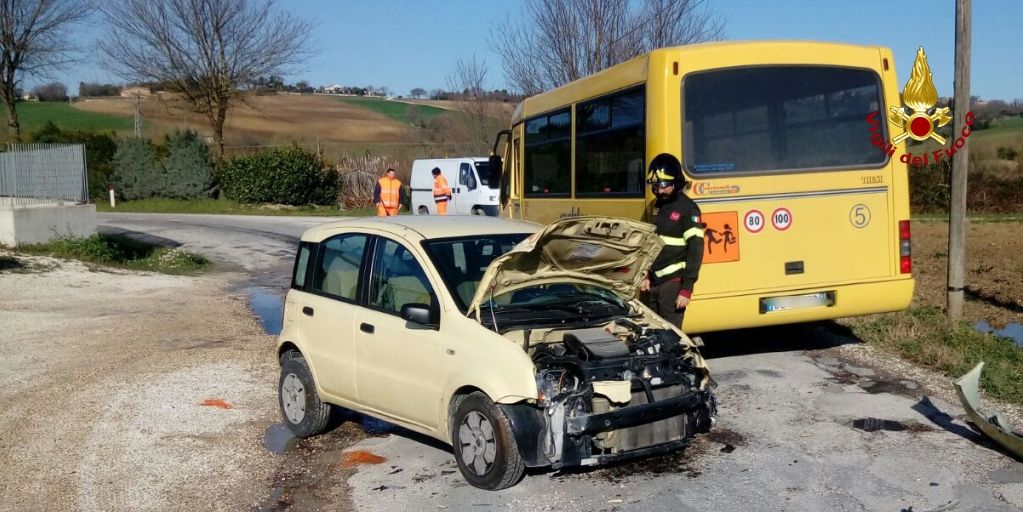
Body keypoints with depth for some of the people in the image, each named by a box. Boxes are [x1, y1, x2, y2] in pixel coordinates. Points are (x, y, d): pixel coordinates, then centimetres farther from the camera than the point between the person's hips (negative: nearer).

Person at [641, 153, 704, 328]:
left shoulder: (687, 208, -11)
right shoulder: (657, 206, 13)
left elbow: (695, 250, -15)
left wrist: (687, 289, -18)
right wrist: (647, 276, 15)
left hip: (673, 282, -7)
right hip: (655, 281, 7)